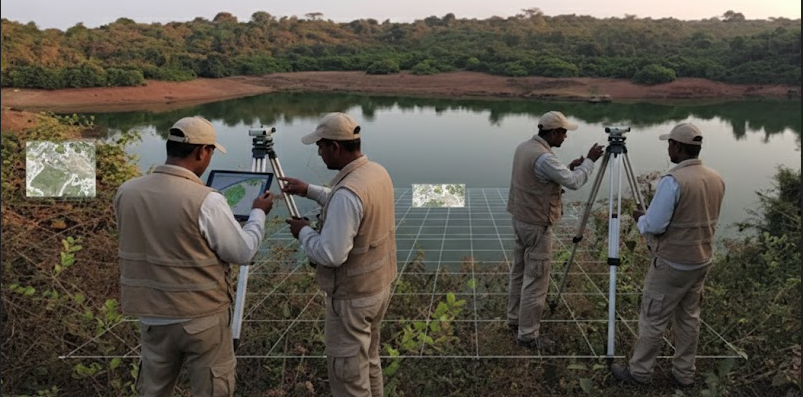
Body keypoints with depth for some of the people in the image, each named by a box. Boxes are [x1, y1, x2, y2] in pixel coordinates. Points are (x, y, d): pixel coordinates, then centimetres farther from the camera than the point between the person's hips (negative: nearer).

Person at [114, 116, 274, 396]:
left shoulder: (127, 192, -5)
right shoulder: (206, 201, -22)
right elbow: (243, 252, -11)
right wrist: (258, 214, 6)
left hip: (152, 315, 5)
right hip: (202, 317, -5)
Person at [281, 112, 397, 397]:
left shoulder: (347, 192, -29)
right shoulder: (378, 173, 0)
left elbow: (331, 254, -30)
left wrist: (303, 232, -12)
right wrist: (309, 190, 15)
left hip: (353, 296, -9)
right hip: (379, 285, 9)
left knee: (347, 373, 6)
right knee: (369, 360, 25)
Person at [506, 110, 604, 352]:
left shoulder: (524, 147, 6)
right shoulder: (543, 157, -24)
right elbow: (574, 183, -19)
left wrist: (570, 167, 9)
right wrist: (590, 160, -5)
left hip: (521, 219, 10)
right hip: (537, 225, -10)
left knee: (519, 272, 19)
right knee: (536, 281, -1)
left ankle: (515, 319, 32)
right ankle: (527, 334, 6)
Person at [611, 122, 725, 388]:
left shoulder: (673, 181, -23)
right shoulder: (717, 180, 3)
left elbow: (654, 226, -22)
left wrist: (639, 218, -1)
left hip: (672, 264, -7)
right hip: (702, 261, 8)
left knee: (653, 319, 5)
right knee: (689, 318, 16)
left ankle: (639, 372, 17)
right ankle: (684, 374, 26)